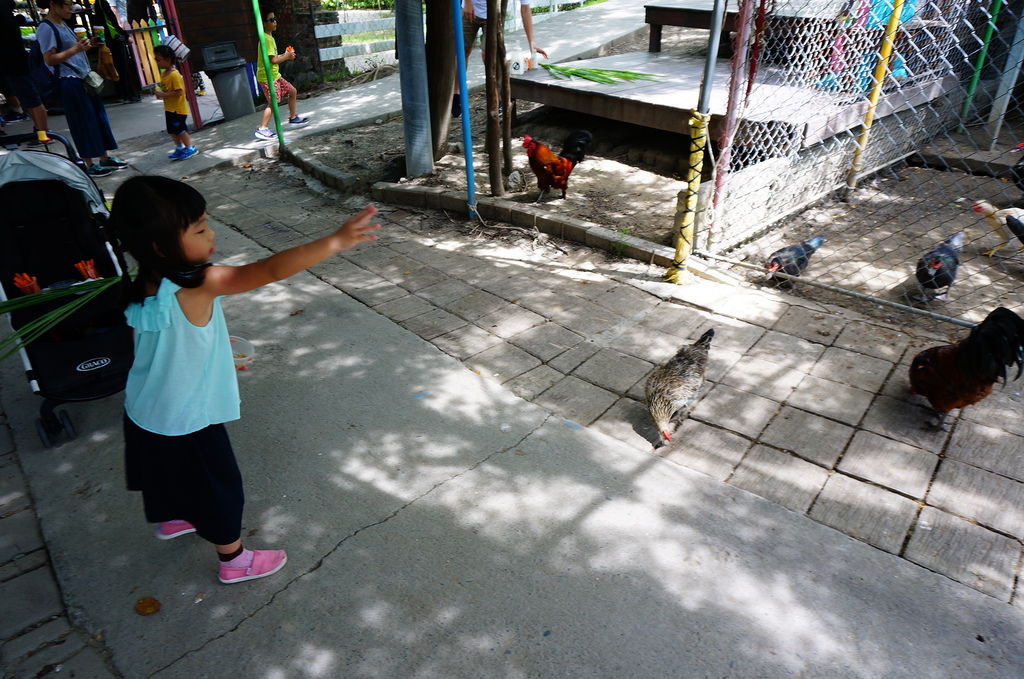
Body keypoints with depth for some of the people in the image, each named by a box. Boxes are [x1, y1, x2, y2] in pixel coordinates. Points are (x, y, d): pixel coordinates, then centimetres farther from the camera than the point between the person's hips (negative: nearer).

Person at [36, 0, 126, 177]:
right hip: (68, 81, -9)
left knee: (98, 117, 10)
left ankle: (105, 158, 18)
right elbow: (49, 59, -17)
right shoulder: (46, 28, -12)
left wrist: (88, 45, 9)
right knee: (83, 122, -4)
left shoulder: (63, 24, 14)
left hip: (84, 78, 9)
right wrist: (75, 49, -24)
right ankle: (89, 165, 4)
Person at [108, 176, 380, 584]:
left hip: (144, 414, 7)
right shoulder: (199, 285, -33)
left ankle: (169, 519, 61)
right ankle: (233, 561, 35)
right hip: (187, 424, -7)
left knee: (169, 474, 33)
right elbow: (271, 270, -41)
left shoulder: (141, 290, -8)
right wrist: (336, 241, -43)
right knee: (219, 487, 14)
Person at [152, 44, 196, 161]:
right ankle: (179, 148, 26)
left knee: (180, 129, -2)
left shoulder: (174, 75, -20)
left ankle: (190, 148, 10)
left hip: (178, 109, -9)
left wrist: (164, 95, -23)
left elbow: (179, 92, -25)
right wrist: (160, 93, 1)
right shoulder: (163, 74, 9)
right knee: (173, 131, 15)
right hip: (169, 109, 9)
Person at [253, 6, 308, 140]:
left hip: (275, 75, 10)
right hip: (267, 76, -10)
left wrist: (285, 55, 5)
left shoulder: (270, 38, 14)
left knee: (292, 91, 17)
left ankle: (293, 117, 29)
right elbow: (273, 60, -24)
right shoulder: (267, 39, -18)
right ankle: (262, 129, -8)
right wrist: (287, 56, -10)